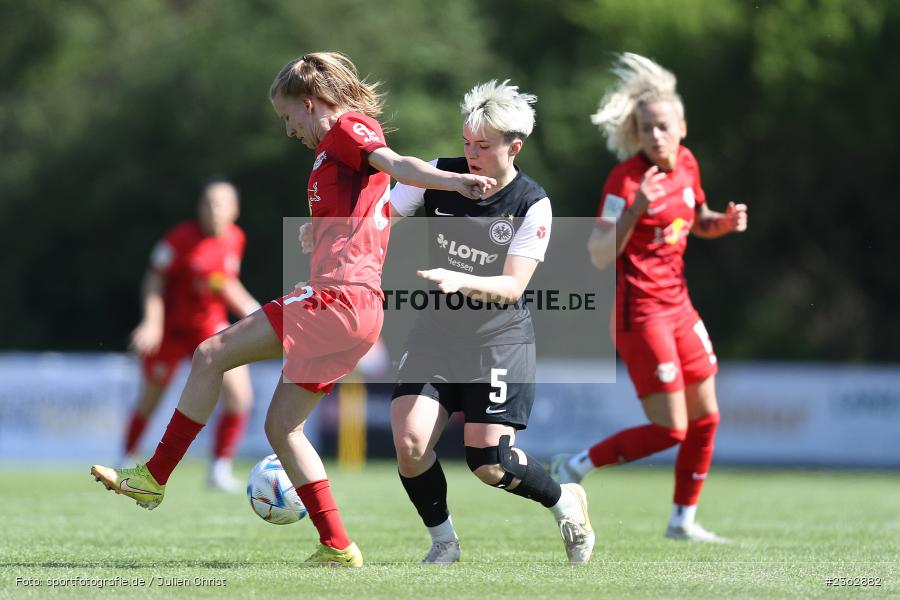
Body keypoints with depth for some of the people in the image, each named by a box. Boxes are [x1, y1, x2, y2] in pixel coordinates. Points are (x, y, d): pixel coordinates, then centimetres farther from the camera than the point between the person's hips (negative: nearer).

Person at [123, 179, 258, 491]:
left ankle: (220, 469, -5)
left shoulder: (235, 239, -1)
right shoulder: (181, 238, -18)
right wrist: (152, 322, -22)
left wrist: (249, 308, 4)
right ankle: (126, 462, 31)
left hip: (211, 327, 4)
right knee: (149, 400, 8)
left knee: (239, 395, -14)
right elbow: (154, 279, -13)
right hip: (171, 328, -4)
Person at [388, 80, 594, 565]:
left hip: (500, 338, -3)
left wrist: (462, 281, -34)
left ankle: (565, 503, 21)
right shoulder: (439, 177, -5)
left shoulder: (532, 205, -13)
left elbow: (513, 287, -17)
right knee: (410, 442, -14)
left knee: (488, 462, -9)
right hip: (437, 331, 3)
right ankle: (443, 542, 10)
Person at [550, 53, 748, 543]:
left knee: (706, 418, 11)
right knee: (670, 430, -10)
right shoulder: (626, 179, -19)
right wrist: (635, 208, -36)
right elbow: (598, 255, -25)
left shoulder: (686, 164, 4)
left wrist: (724, 222, 1)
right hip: (639, 312, -8)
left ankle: (683, 520, 24)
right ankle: (574, 469, 5)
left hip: (677, 304, 8)